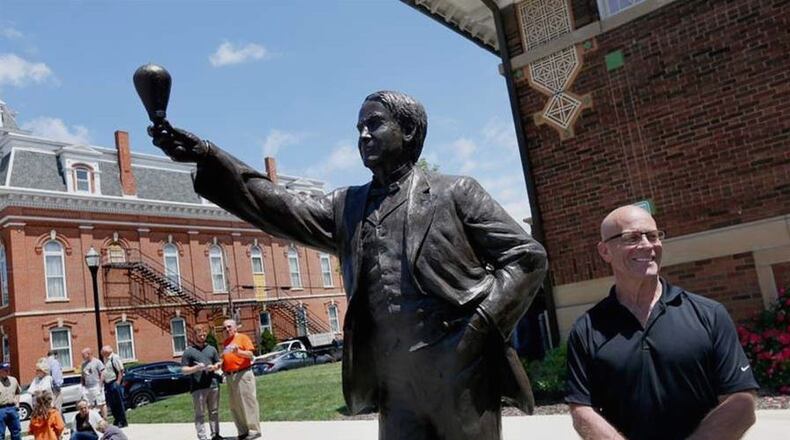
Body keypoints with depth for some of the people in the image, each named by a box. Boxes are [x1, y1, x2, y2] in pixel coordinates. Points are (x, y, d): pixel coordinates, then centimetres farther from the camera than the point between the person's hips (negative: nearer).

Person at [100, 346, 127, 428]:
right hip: (108, 384, 9)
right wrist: (103, 381, 16)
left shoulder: (115, 358, -13)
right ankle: (117, 421, 21)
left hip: (115, 383, -9)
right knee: (112, 404, 12)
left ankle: (123, 422, 1)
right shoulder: (106, 359, 14)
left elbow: (121, 370, -17)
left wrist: (118, 381, -19)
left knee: (119, 403, -5)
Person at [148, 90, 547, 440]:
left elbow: (527, 255, 0)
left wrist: (482, 321, -13)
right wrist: (207, 158, -10)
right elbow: (280, 208, 1)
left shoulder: (454, 192, 2)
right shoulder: (347, 207, 13)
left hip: (463, 381, -3)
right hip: (396, 391, 4)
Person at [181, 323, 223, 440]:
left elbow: (219, 364, 17)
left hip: (213, 385, 4)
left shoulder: (212, 349, 13)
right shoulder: (188, 351, 2)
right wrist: (196, 368, -19)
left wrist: (214, 367, -6)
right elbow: (184, 370, -2)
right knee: (200, 414, -2)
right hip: (198, 387, -4)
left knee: (214, 412, 10)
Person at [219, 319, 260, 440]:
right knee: (234, 405, 6)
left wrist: (238, 352, -24)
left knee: (248, 402, -6)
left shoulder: (243, 337, -1)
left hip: (243, 374, -7)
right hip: (230, 376, 7)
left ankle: (254, 430, -2)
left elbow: (251, 355, -9)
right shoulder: (225, 342, 17)